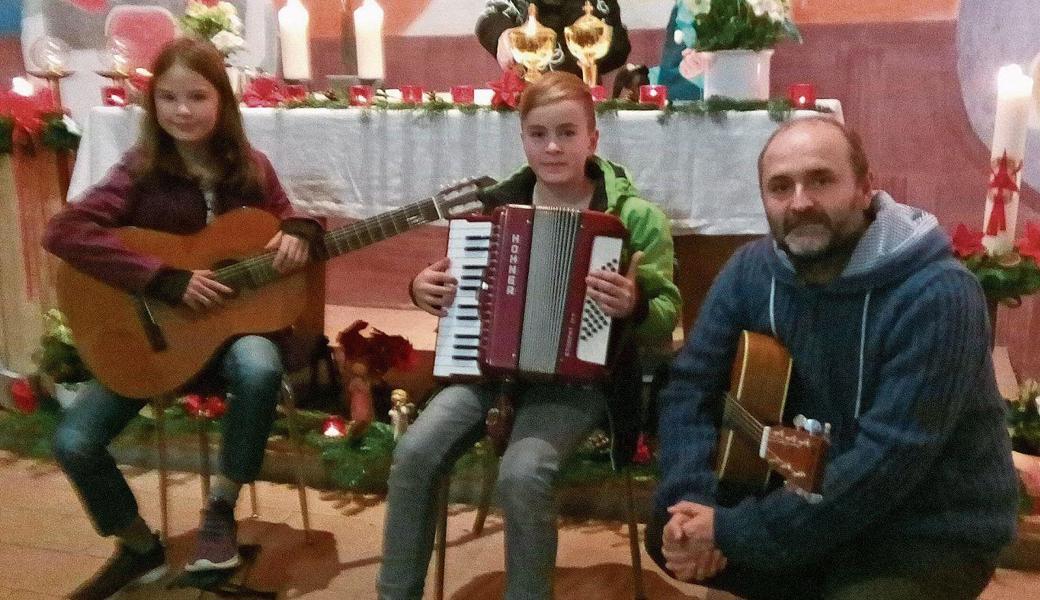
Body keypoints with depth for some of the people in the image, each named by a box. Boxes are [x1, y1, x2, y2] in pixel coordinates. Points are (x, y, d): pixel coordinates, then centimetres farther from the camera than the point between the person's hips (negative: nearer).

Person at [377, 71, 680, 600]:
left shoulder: (635, 216, -6)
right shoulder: (496, 204, 5)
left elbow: (665, 321, -7)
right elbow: (464, 285, 19)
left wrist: (634, 306, -29)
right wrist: (425, 289, -2)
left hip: (579, 374, -3)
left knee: (522, 474, -28)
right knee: (414, 453, -16)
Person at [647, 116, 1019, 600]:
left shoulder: (937, 296, -24)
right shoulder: (752, 271, -6)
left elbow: (888, 459, -29)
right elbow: (690, 386, -3)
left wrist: (735, 534, -28)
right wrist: (689, 500, -20)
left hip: (933, 534, -6)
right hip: (810, 497, 6)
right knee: (670, 534, -6)